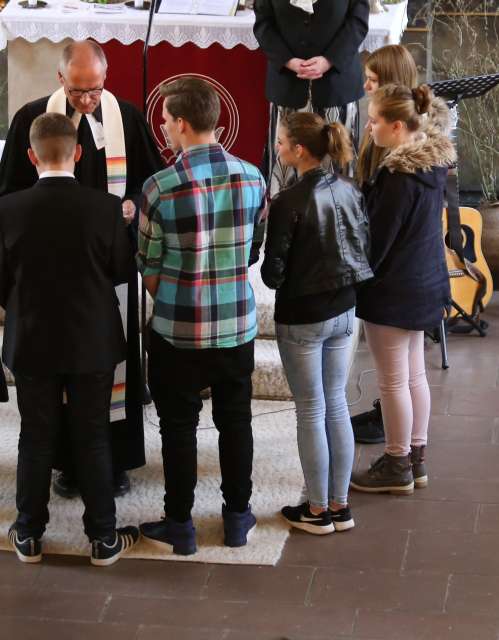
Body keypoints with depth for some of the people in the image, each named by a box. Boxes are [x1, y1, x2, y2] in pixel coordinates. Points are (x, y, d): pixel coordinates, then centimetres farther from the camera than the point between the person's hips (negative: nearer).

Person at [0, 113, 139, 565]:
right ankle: (104, 538, 17)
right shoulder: (106, 207, -14)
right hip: (93, 342, -1)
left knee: (36, 439, 13)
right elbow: (123, 271, -2)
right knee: (93, 440, 10)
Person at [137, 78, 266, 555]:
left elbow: (150, 268, -6)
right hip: (238, 326, 4)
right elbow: (254, 251, 5)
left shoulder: (161, 188, -16)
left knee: (179, 426, 10)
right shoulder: (252, 178, -4)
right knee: (235, 420, 16)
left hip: (178, 331, -3)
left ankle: (179, 525, 19)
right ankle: (237, 517, 27)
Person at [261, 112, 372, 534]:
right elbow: (364, 249, 5)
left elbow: (273, 270, -17)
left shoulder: (290, 202, -20)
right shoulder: (349, 192, -1)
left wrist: (276, 280, 3)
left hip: (302, 317, -6)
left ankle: (318, 511, 15)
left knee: (311, 412, 5)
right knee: (337, 406, 15)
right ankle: (340, 505, 23)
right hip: (344, 310, 6)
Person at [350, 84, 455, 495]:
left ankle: (397, 467, 14)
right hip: (425, 284, 9)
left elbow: (378, 238, -18)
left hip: (394, 289, -9)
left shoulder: (400, 176, -23)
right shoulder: (433, 163, 4)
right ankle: (415, 460, 26)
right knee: (415, 374, 16)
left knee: (394, 381, 3)